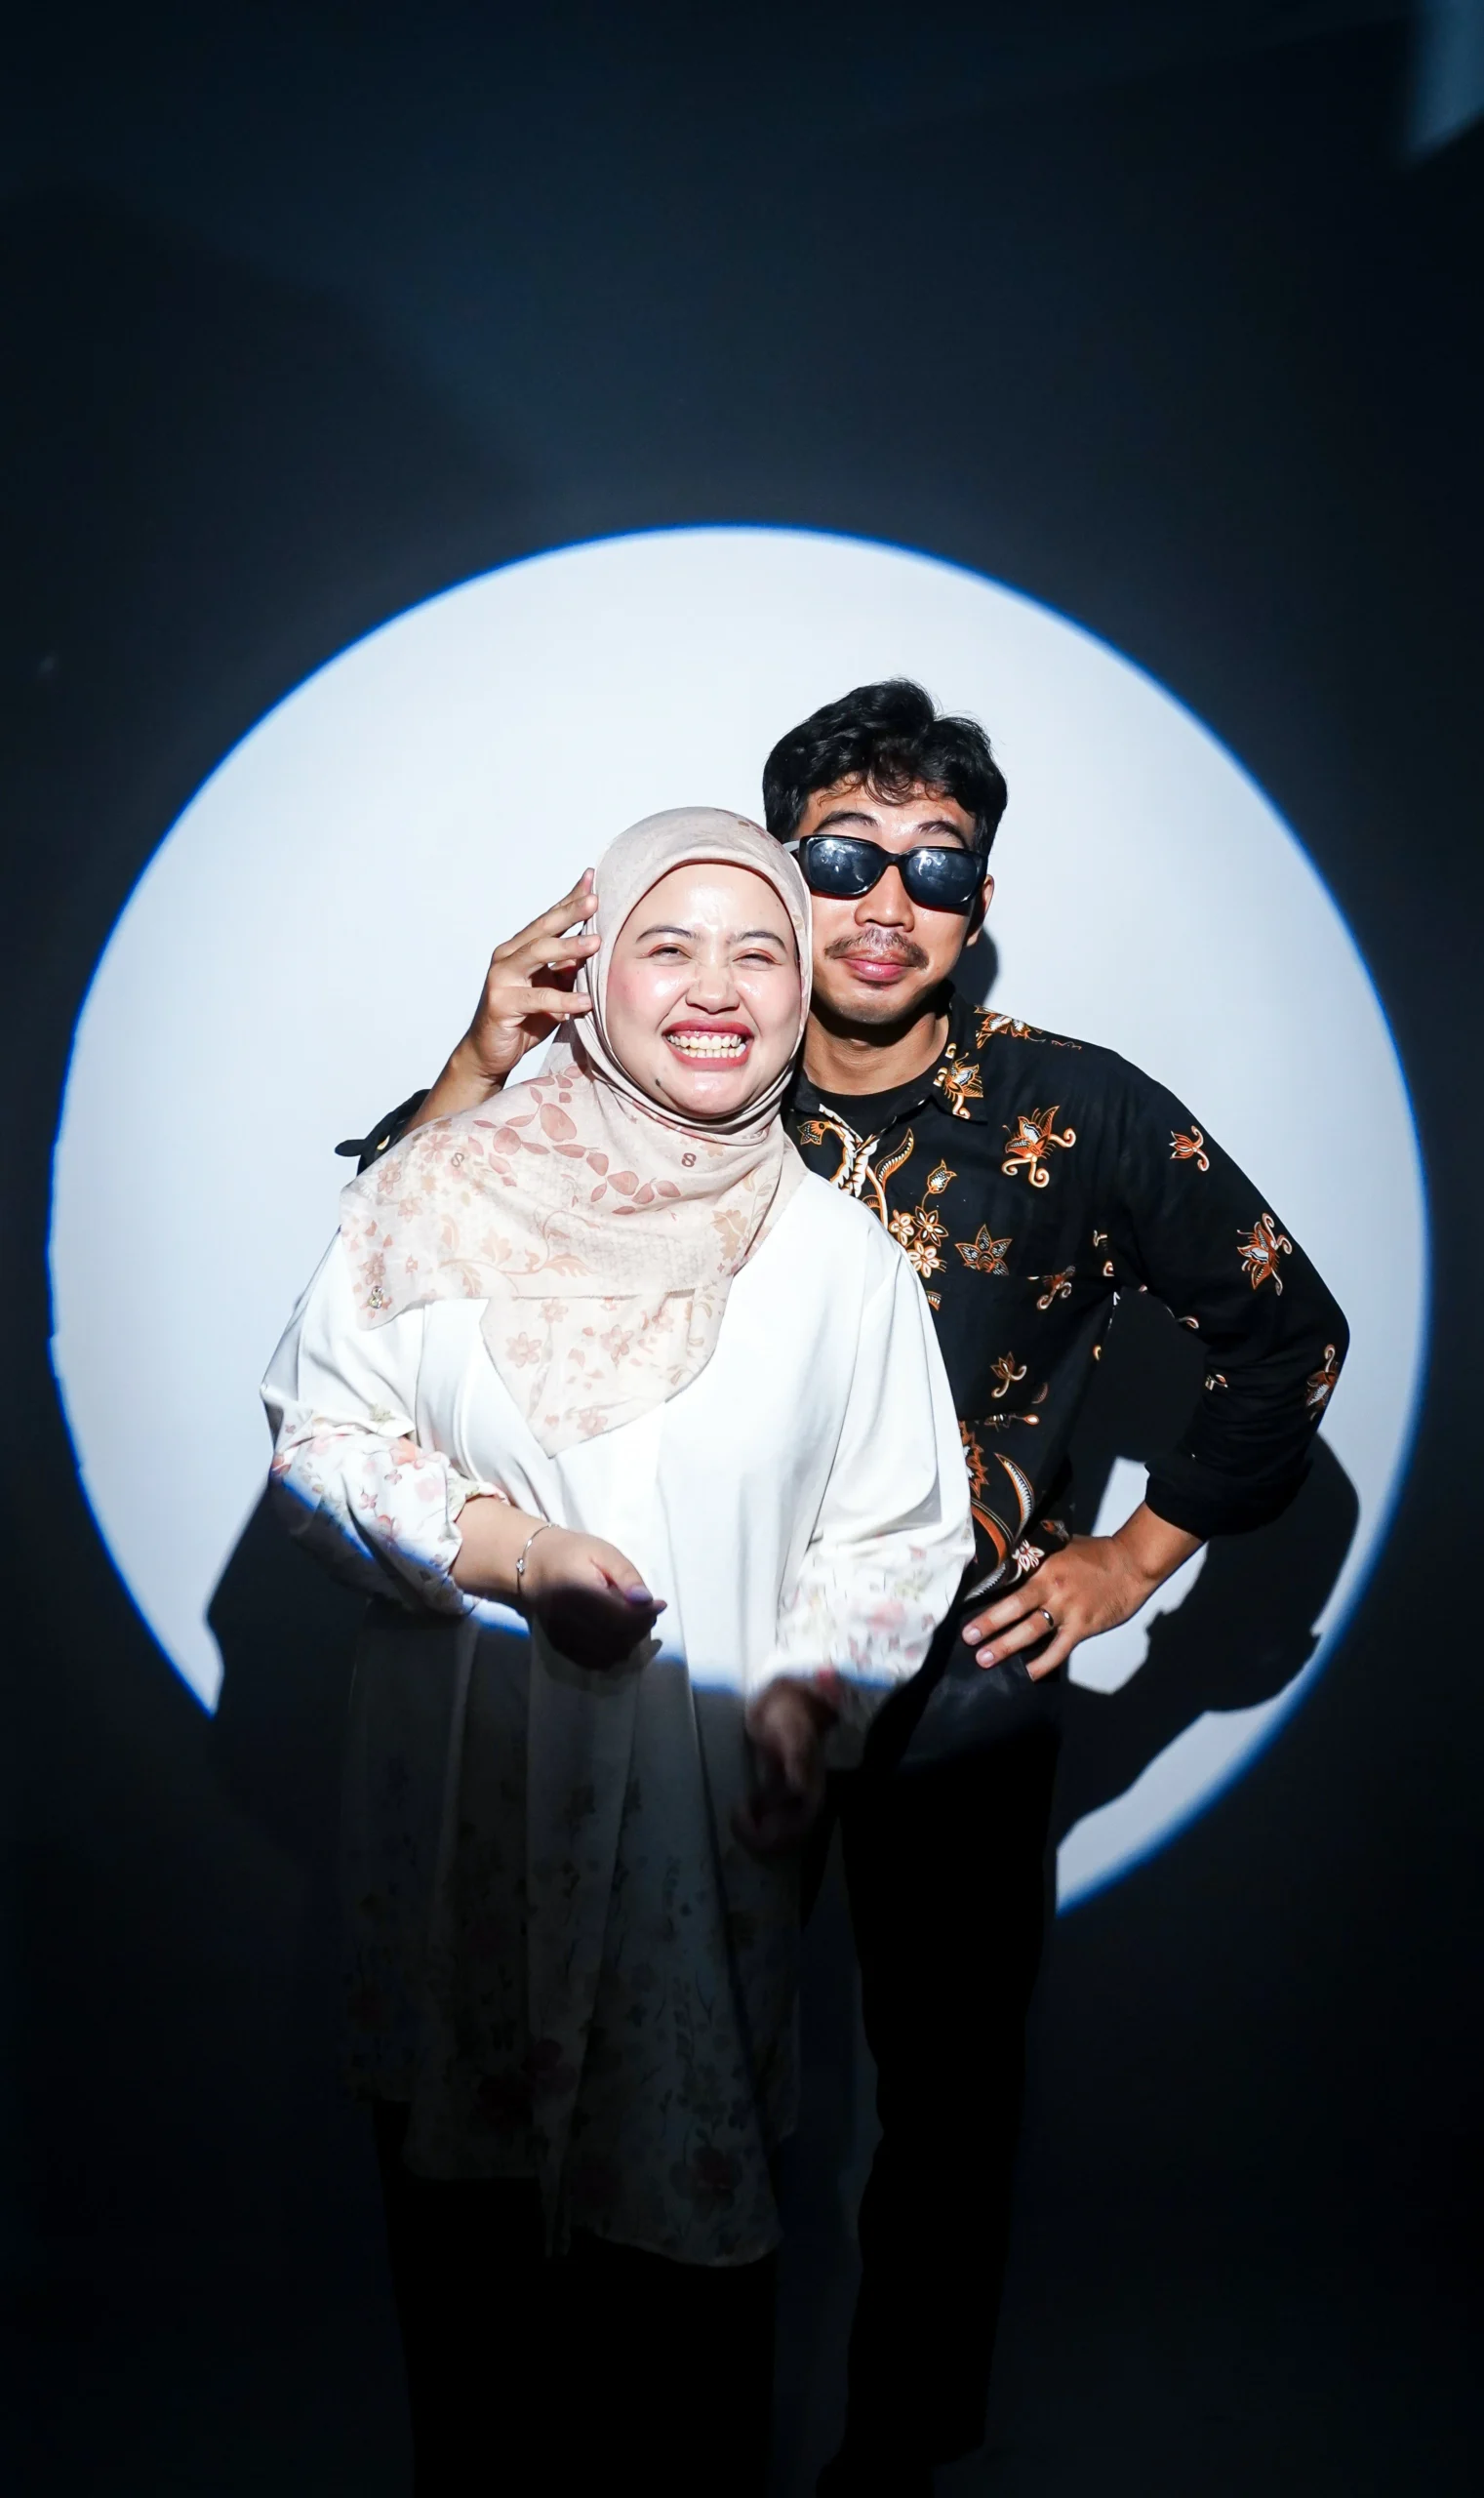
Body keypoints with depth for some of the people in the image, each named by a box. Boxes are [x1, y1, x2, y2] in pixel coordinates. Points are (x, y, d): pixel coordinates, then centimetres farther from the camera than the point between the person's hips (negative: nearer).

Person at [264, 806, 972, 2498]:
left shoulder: (838, 1255, 0)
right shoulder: (438, 1193, -4)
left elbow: (899, 1533, 3)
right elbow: (316, 1435, 0)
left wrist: (809, 1689, -13)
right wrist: (501, 1546, -14)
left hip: (705, 1808, 0)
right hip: (455, 1794, 0)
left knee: (686, 2201, 10)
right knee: (456, 2170, 15)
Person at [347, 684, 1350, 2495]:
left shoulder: (1080, 1115, -11)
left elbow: (1287, 1330, 1)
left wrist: (1143, 1553, 0)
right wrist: (481, 1070, -27)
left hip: (961, 1687, -1)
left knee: (946, 2094, 17)